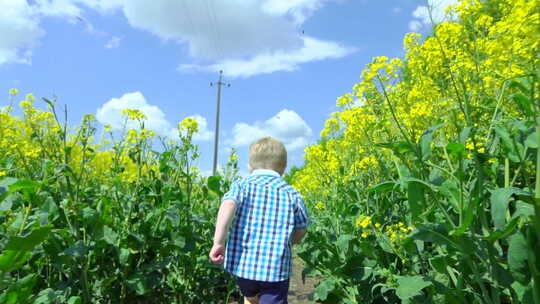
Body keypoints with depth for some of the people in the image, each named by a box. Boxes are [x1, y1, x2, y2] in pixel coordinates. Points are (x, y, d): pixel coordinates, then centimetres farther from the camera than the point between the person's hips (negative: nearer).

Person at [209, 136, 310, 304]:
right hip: (276, 268, -1)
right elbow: (301, 231, 9)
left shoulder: (242, 185, 0)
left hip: (242, 263, 2)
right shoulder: (292, 194, 3)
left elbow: (228, 206, -20)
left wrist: (219, 243, -19)